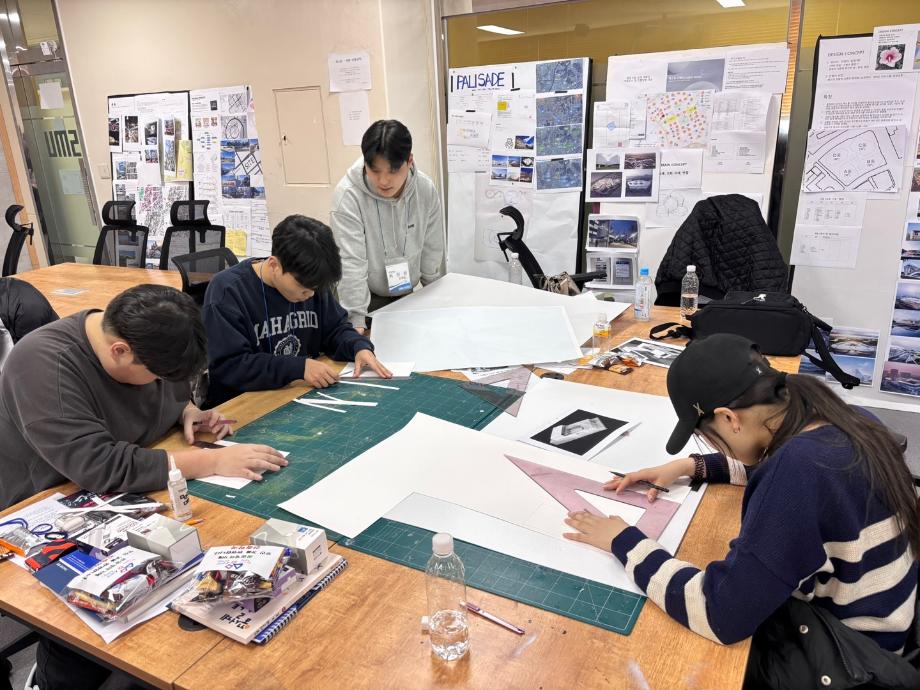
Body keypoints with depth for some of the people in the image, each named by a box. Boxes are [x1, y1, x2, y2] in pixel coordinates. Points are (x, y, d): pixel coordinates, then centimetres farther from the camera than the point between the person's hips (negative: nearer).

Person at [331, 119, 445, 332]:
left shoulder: (426, 190, -13)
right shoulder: (348, 195, -25)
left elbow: (432, 248, -1)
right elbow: (351, 261, -27)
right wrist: (357, 320, -30)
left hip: (407, 295, 4)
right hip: (366, 298, -4)